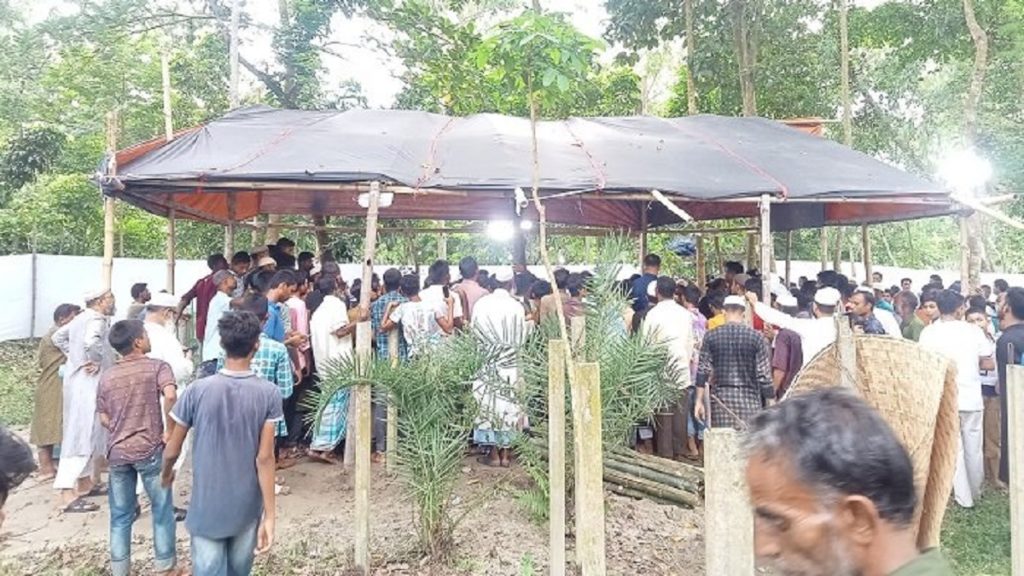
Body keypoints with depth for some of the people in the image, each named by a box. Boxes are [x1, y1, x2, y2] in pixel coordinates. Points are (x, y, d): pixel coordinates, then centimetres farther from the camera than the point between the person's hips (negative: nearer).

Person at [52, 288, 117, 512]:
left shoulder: (80, 318, 13)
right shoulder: (97, 320, -15)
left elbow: (58, 337, 23)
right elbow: (90, 342, -34)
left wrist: (74, 356, 14)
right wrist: (96, 362, -18)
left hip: (77, 378, 10)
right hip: (88, 382, -10)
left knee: (86, 432, 18)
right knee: (82, 435, -9)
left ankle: (85, 483, 29)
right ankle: (68, 493, -9)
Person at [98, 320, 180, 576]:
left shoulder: (106, 377, 8)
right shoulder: (157, 366, -8)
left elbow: (103, 418, 10)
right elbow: (170, 395, -25)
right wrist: (169, 431, -15)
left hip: (117, 452, 5)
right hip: (150, 449, -5)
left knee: (120, 516, 14)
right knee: (162, 512, 8)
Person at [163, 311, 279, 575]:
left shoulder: (197, 390, -12)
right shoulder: (269, 394, -12)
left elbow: (172, 451, -1)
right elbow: (264, 458, -13)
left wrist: (166, 474, 22)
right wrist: (270, 515, -8)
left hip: (207, 508, -1)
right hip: (248, 508, 1)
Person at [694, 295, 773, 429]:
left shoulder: (711, 336, 2)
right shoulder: (756, 337, -1)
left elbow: (703, 370, 0)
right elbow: (764, 374, -2)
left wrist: (699, 401, 5)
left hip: (720, 397, 1)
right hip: (749, 398, -1)